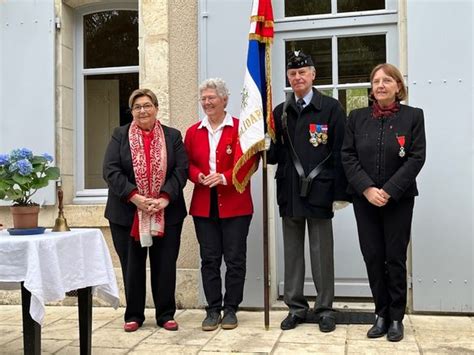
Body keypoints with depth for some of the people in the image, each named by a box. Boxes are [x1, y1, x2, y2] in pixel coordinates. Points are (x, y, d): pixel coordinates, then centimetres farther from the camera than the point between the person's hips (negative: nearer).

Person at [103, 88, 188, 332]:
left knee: (165, 266, 6)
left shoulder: (172, 136, 7)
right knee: (131, 266, 7)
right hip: (127, 214, 0)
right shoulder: (120, 136, 5)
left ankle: (166, 314, 19)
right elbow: (111, 170, -5)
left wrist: (165, 198, -15)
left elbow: (181, 170, -1)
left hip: (166, 214, 1)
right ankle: (133, 315, 22)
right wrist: (134, 197, -17)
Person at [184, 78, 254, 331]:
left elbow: (248, 163, -7)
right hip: (204, 205, 3)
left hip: (235, 205, -3)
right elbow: (188, 163, 10)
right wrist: (199, 176, -12)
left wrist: (223, 177, -20)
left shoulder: (241, 128, -3)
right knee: (209, 259, 7)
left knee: (235, 259, 3)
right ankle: (213, 309, 17)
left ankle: (230, 309, 16)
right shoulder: (193, 132, 11)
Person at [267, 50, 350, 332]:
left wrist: (340, 193, -9)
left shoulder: (331, 108, -1)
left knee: (322, 252, 4)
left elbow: (340, 153, -5)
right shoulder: (280, 111, 11)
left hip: (319, 191, -4)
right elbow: (276, 153, 10)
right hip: (289, 192, 4)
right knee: (292, 252, 11)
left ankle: (325, 308, 18)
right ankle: (296, 307, 22)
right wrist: (268, 152, -13)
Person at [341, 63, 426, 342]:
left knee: (395, 258, 3)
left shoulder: (413, 116, 0)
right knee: (372, 256, 4)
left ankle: (396, 317, 17)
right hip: (364, 199, 2)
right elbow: (348, 156, 0)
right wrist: (367, 189, -13)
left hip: (399, 200, -2)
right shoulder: (357, 117, 6)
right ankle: (382, 313, 18)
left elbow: (417, 158, -7)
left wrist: (389, 191, -15)